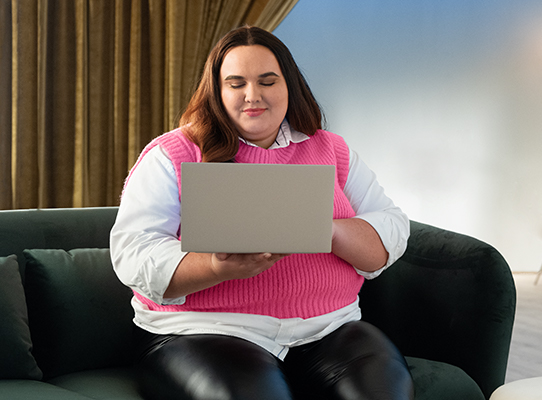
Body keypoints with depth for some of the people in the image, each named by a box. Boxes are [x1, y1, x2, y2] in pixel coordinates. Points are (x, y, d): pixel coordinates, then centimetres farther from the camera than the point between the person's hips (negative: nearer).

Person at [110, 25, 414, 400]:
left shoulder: (332, 151, 15)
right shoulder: (172, 155, 6)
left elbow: (391, 232, 7)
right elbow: (132, 253, -4)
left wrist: (329, 231, -15)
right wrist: (220, 267, -22)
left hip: (329, 328, 3)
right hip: (204, 333, -2)